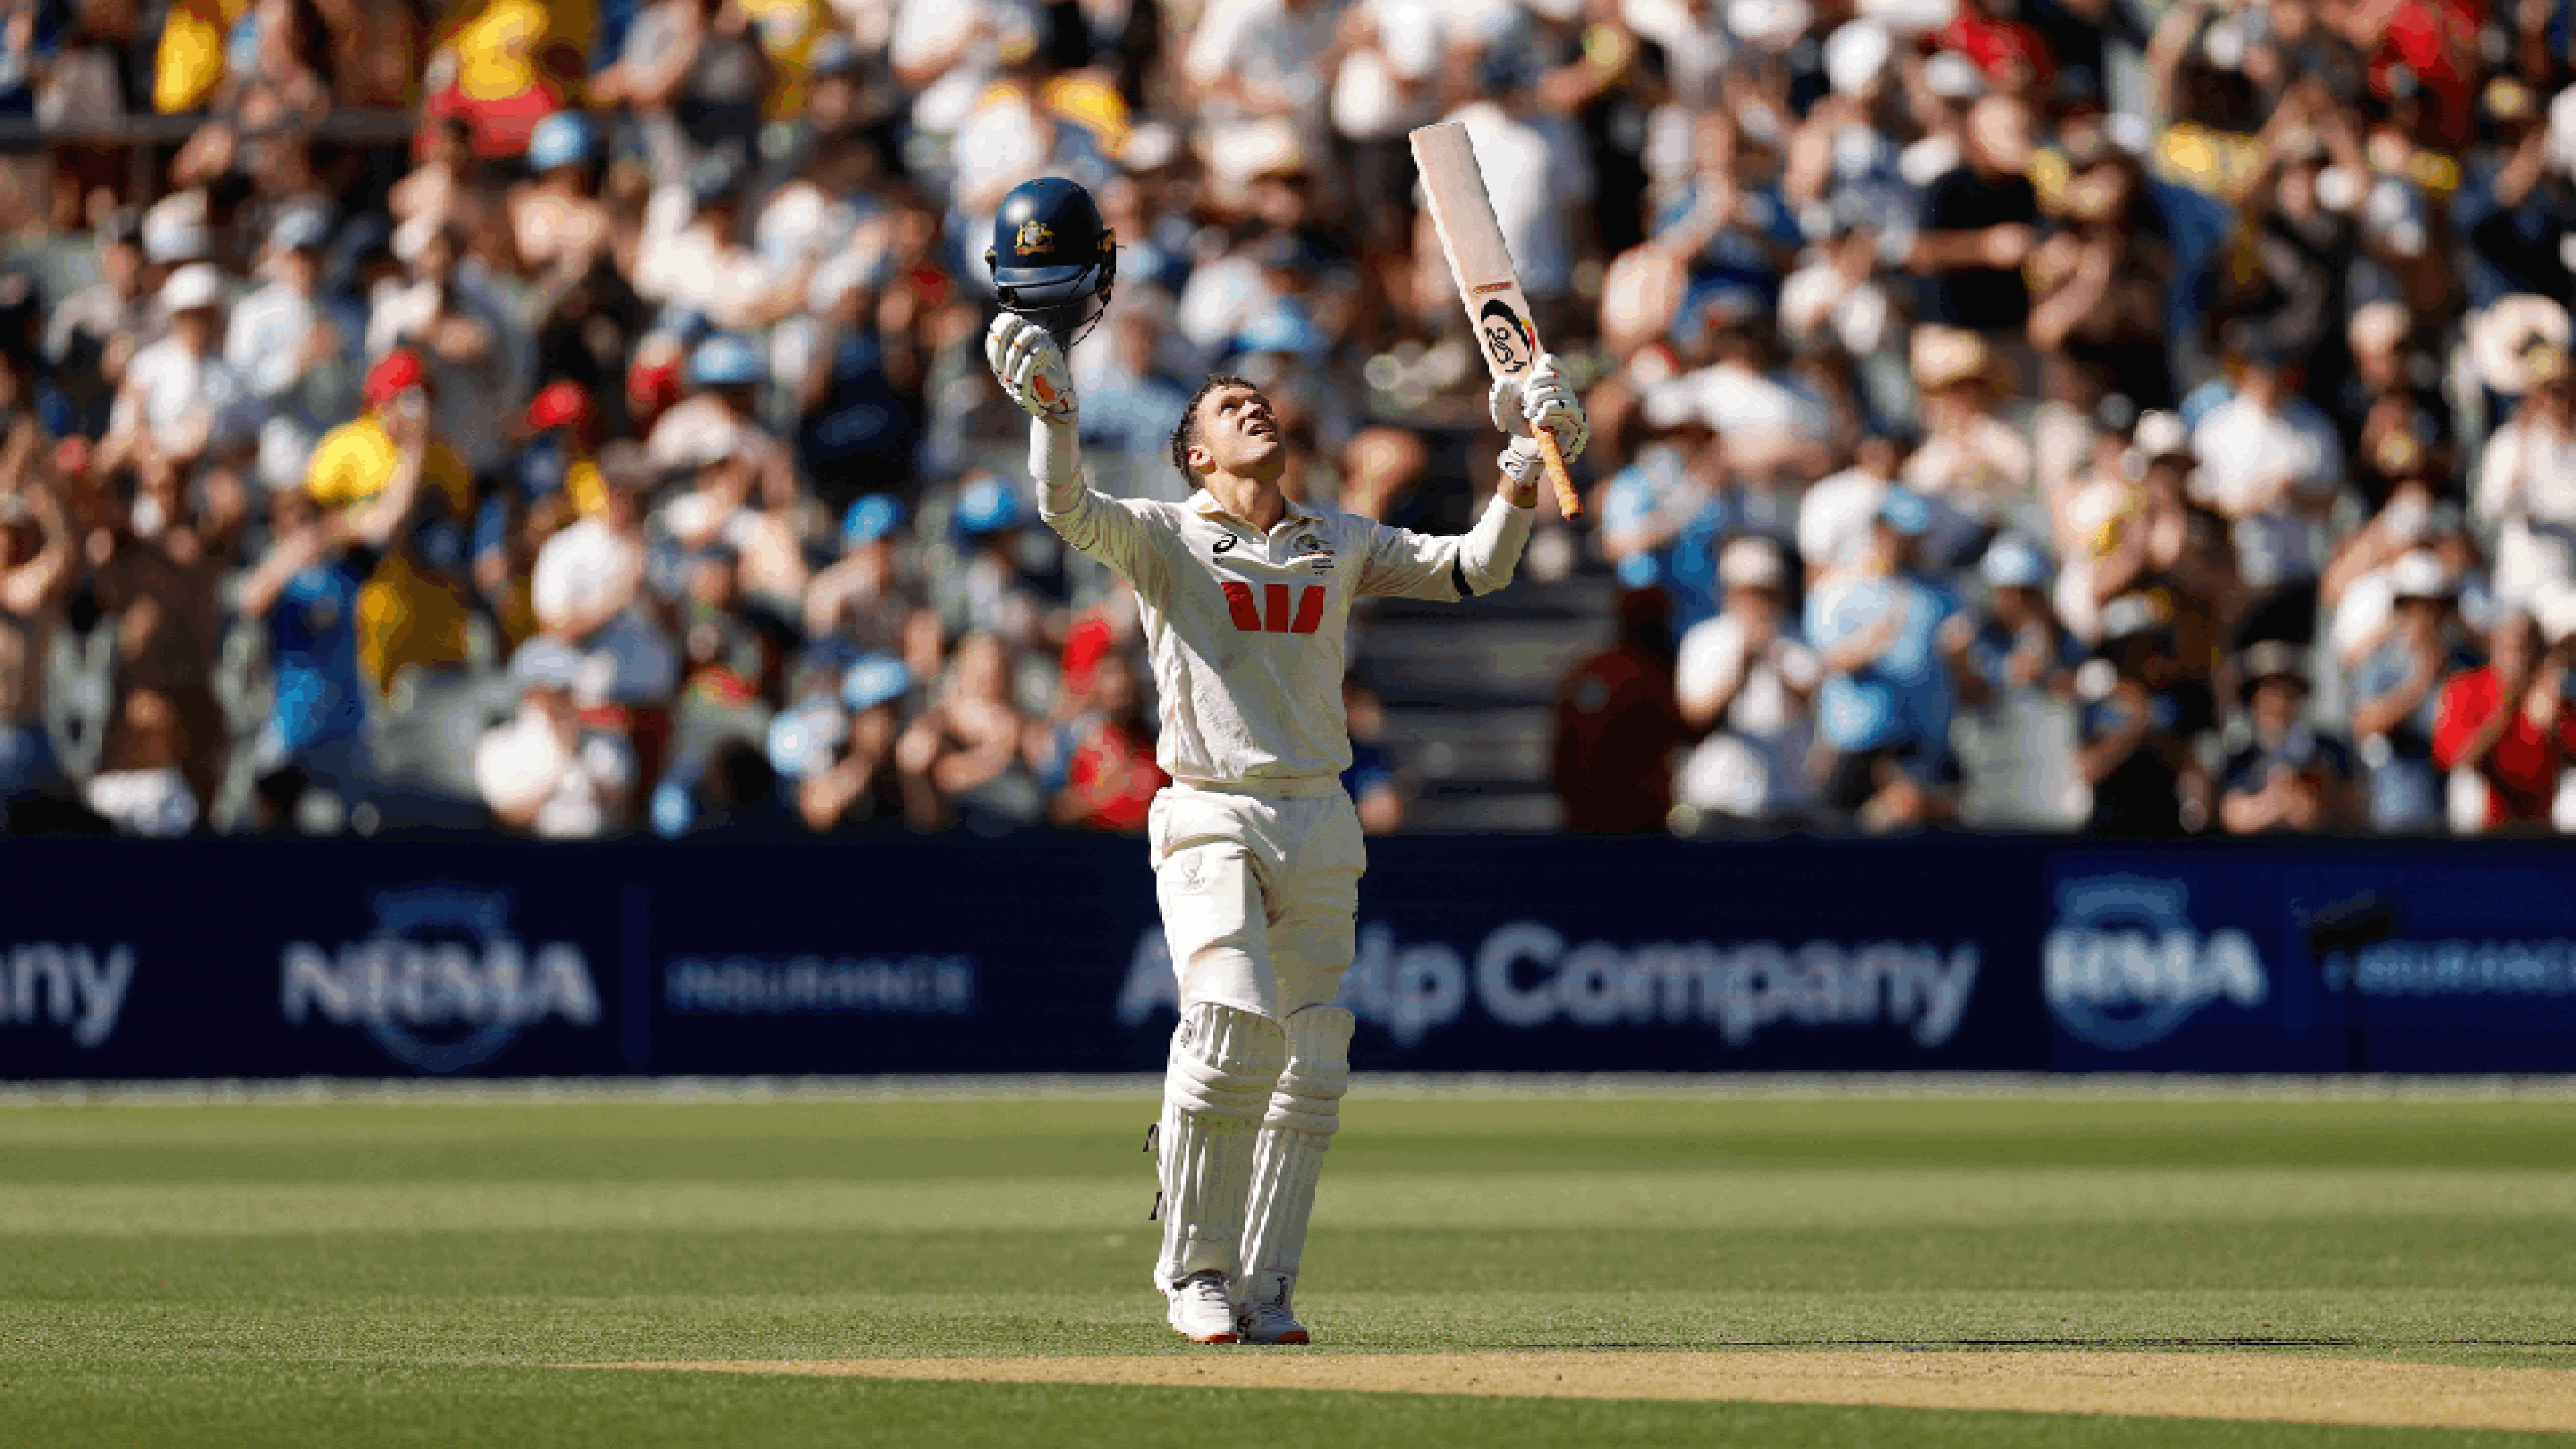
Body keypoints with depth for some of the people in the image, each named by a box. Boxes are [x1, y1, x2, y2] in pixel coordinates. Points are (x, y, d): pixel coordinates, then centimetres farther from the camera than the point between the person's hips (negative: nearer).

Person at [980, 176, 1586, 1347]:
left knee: (1313, 1066, 2)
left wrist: (1522, 480, -5)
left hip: (1319, 823, 5)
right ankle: (1193, 1270, -7)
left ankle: (1263, 1288, 10)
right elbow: (1068, 506, -15)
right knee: (1230, 1025, -21)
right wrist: (1050, 394, -30)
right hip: (1210, 820, -5)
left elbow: (1471, 571, 10)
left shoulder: (1342, 546, 16)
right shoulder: (1163, 538, 3)